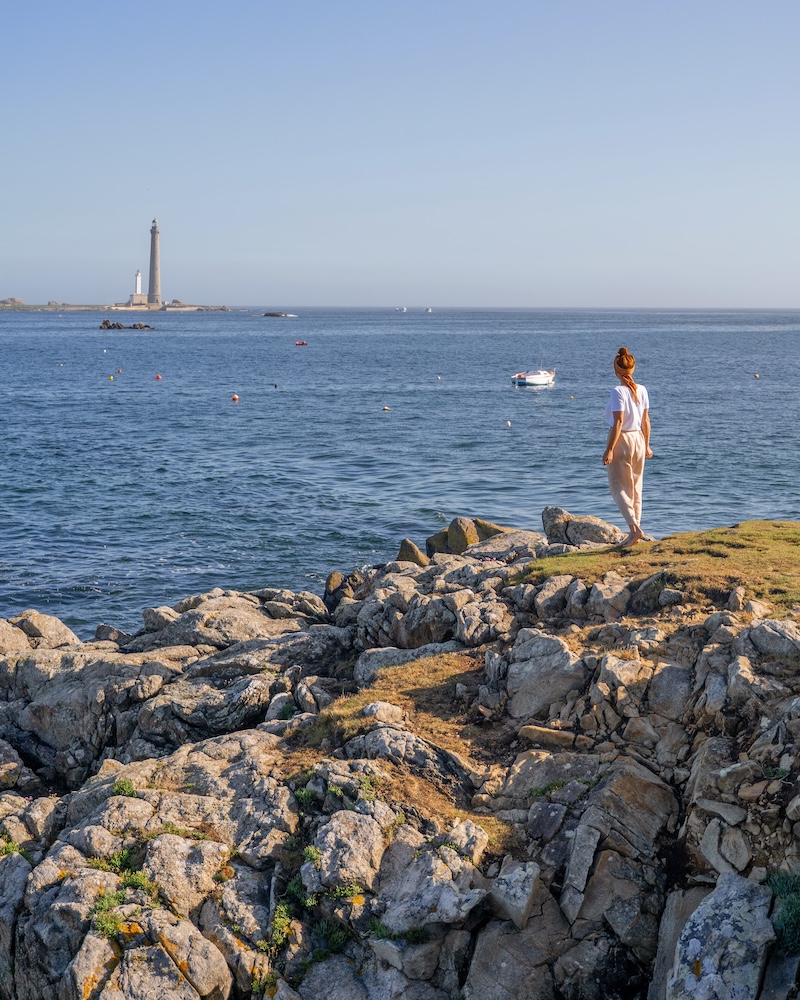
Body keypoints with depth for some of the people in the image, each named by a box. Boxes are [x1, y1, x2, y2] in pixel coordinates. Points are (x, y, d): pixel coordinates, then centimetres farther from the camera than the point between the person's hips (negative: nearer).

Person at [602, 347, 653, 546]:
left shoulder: (618, 391, -16)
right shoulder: (642, 390, 3)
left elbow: (618, 422, -19)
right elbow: (646, 421, 8)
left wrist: (609, 449, -16)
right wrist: (646, 445, 18)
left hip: (621, 440, -7)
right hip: (638, 439, 7)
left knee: (617, 487, 1)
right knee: (635, 488, 13)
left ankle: (634, 527, -15)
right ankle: (634, 532, 17)